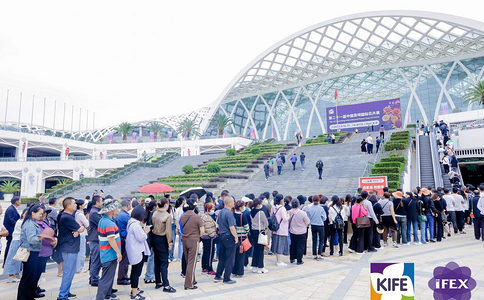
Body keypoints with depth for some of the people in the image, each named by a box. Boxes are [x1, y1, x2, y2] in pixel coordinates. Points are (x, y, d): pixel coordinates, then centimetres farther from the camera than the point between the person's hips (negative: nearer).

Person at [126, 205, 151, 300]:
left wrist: (143, 230, 7)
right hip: (137, 252, -11)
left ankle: (134, 289, 35)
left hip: (133, 251, 11)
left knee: (134, 271, 21)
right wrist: (146, 231, -7)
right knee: (137, 272, -2)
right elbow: (141, 238, -22)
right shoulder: (136, 224, -25)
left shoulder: (131, 222, 8)